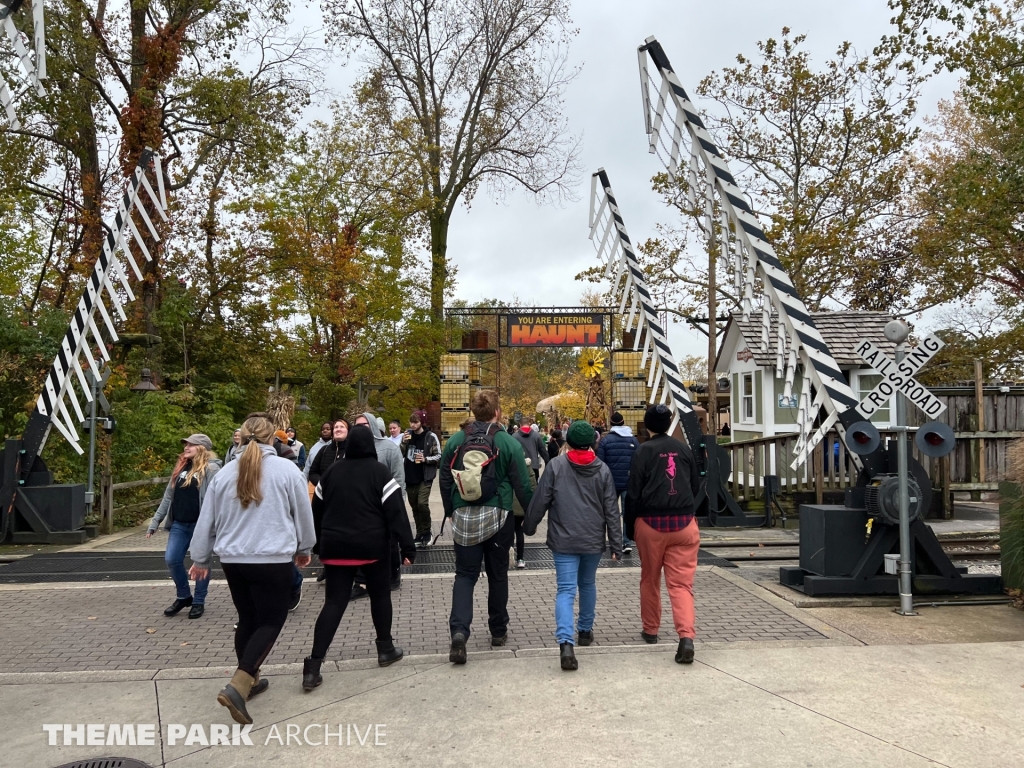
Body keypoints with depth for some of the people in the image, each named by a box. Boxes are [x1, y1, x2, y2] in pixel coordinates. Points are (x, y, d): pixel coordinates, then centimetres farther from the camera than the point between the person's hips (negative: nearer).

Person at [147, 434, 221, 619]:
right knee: (171, 559, 3)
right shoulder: (180, 467, 14)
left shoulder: (211, 469, -8)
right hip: (179, 524, 7)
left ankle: (199, 602, 18)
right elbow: (168, 496, 16)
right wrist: (155, 521, 13)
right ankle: (184, 596, 23)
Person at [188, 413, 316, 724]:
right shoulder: (286, 469, -7)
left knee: (247, 620, 19)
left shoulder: (226, 472, 4)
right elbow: (303, 514, 2)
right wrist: (303, 548, 19)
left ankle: (249, 680, 31)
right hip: (273, 560, -5)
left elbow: (207, 520, 10)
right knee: (270, 621, 3)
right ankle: (236, 686, -11)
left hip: (233, 560, 5)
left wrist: (200, 559, 23)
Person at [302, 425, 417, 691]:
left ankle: (313, 666, -5)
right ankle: (385, 649, 26)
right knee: (380, 595, 16)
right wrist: (408, 546, -10)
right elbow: (396, 511, -12)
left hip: (336, 546, 3)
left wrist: (319, 545, 24)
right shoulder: (379, 472, -6)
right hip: (373, 546, -3)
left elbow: (317, 511, 13)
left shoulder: (332, 472, 7)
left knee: (334, 603, 3)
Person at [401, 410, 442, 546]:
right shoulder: (407, 434, 7)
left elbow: (439, 457, -4)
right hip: (410, 477, 5)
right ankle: (420, 534, 22)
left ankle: (426, 533, -1)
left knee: (422, 504, -19)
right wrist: (403, 443, -7)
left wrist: (425, 459, -20)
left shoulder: (431, 437, -7)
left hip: (425, 477, -5)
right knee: (415, 506, 10)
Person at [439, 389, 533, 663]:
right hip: (498, 517, -1)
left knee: (465, 574, 6)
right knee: (497, 574, 14)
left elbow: (445, 481, 6)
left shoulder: (455, 440, -1)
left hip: (464, 517, 1)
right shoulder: (509, 443, -9)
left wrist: (451, 512, 20)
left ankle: (459, 629, -13)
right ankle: (498, 631, 26)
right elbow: (522, 485, -6)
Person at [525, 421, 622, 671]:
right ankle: (586, 630, 37)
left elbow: (540, 501, -5)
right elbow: (612, 511, 0)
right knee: (588, 584, 23)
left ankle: (566, 643, -21)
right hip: (594, 540, 3)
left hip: (564, 540, -3)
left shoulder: (556, 466, -8)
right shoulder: (603, 470, -1)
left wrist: (529, 527, 11)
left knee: (566, 590, -5)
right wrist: (616, 545, 5)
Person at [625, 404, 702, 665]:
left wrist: (630, 528, 1)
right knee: (681, 582, 0)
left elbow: (634, 492, -6)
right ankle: (686, 636, -16)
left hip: (651, 523, -2)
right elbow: (696, 486, 14)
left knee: (650, 579, 16)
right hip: (683, 523, 2)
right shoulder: (683, 449, 5)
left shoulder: (644, 450, -5)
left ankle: (650, 630, 28)